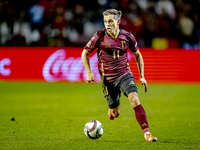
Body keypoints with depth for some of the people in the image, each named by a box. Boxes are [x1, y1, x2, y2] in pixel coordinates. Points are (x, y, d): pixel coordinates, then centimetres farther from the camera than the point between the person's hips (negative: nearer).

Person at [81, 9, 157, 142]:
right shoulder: (100, 36, -8)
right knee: (115, 114, 7)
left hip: (125, 75, 0)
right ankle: (111, 111, 47)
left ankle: (147, 133, -25)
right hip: (108, 79, 0)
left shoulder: (127, 37, -3)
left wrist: (142, 76, 8)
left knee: (134, 100, -25)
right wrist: (89, 73, -6)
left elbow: (137, 55, 12)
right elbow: (85, 53, 4)